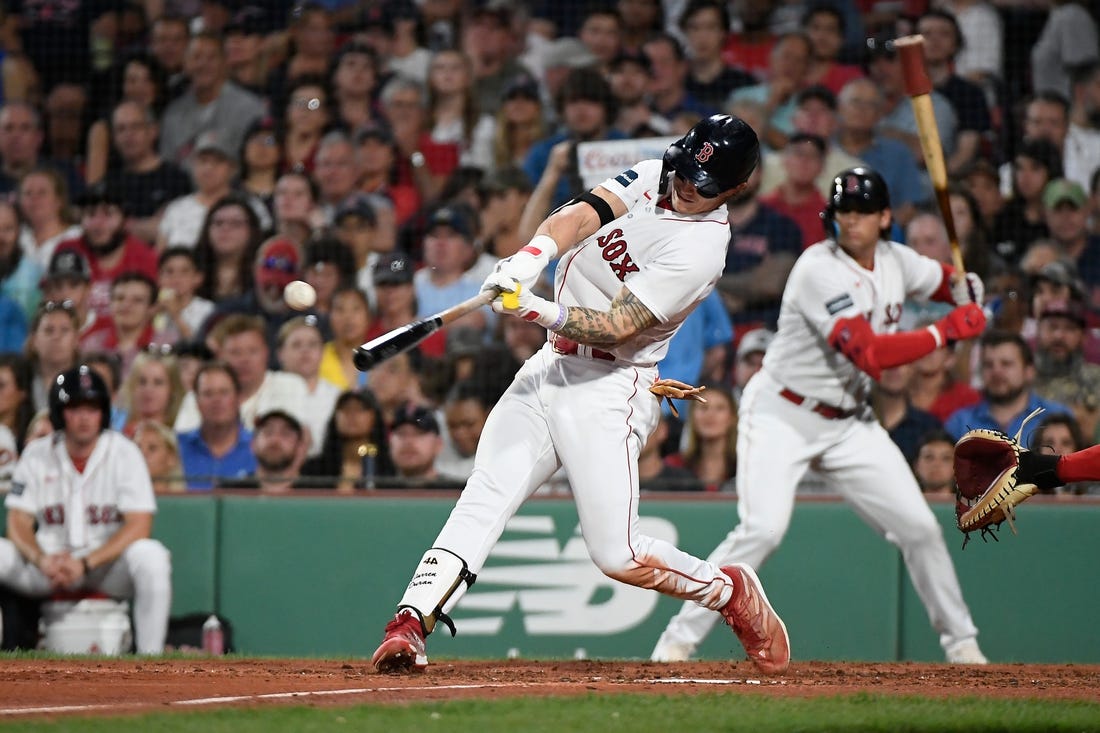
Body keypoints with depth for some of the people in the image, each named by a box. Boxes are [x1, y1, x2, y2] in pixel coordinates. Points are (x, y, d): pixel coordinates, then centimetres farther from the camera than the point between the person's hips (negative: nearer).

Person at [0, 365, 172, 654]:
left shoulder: (123, 453, -7)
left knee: (151, 556, -33)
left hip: (107, 563, -2)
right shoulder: (37, 454, 0)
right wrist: (42, 560, -25)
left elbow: (139, 526, -15)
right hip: (49, 559, 2)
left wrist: (85, 564, -26)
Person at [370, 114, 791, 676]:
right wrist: (532, 255, -31)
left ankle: (731, 591, 15)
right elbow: (583, 214, -12)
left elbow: (617, 328, -22)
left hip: (609, 388, -6)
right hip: (550, 366, 6)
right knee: (482, 501, -11)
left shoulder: (702, 247, -16)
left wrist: (544, 313, -37)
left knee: (618, 555, -9)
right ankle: (409, 625, -20)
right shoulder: (652, 177, 4)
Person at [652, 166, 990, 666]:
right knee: (763, 529, -24)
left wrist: (967, 290, -3)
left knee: (919, 528, 3)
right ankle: (678, 639, -17)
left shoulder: (895, 260, 1)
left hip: (849, 423, 7)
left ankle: (960, 642, 20)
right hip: (782, 415, -7)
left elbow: (947, 281, 22)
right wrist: (947, 332, -25)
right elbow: (871, 354, -30)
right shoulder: (820, 270, -22)